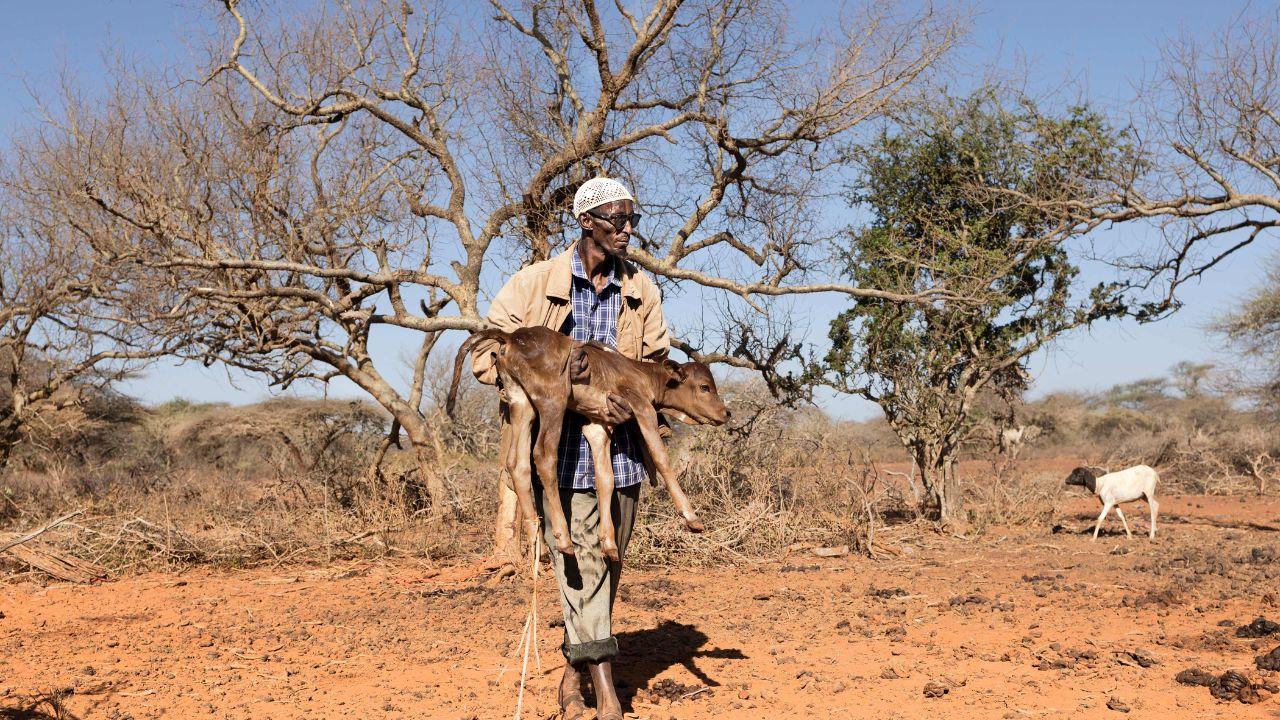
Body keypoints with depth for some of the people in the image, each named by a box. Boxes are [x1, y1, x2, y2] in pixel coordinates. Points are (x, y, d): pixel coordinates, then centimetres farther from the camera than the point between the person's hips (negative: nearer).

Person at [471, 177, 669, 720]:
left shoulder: (642, 291, 8)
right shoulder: (535, 283, -1)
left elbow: (656, 365, 15)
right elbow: (486, 355, 0)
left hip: (620, 447, 4)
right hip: (558, 448, -4)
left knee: (607, 566, 10)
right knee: (579, 564, -9)